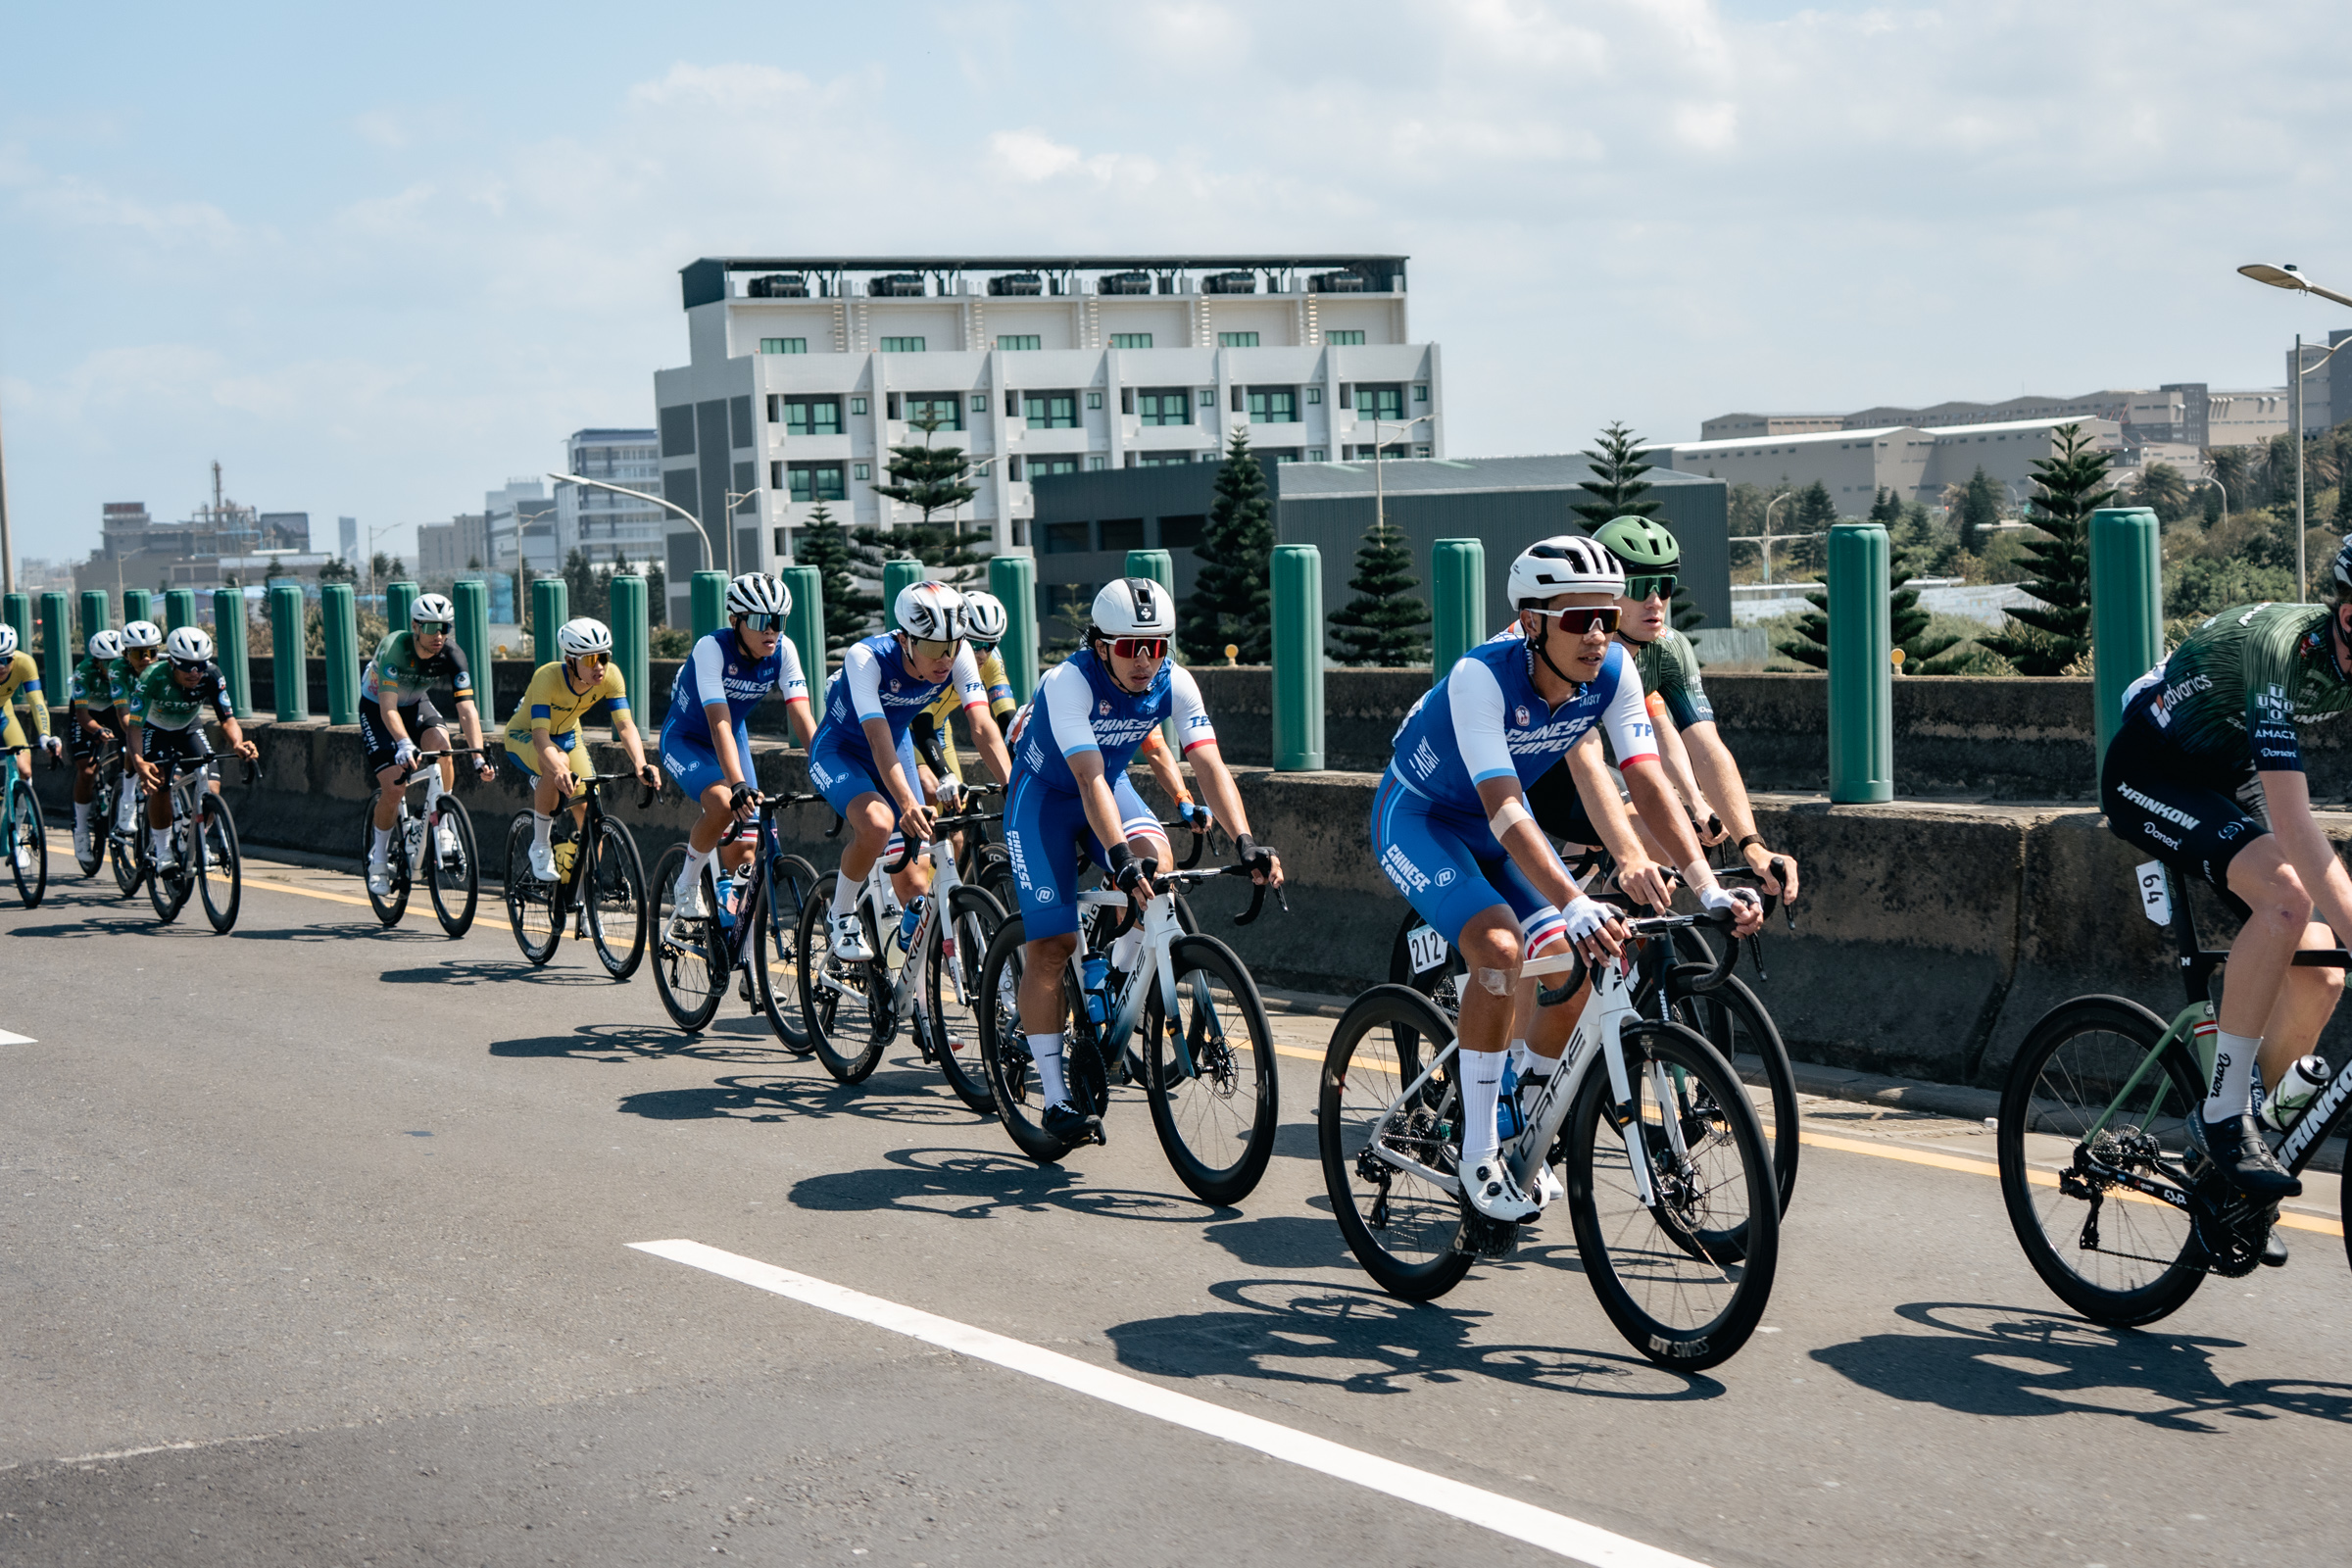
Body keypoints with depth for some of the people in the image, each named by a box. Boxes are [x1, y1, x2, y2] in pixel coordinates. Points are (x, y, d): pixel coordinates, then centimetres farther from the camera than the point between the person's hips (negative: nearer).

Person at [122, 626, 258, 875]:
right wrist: (138, 761, -56)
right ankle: (162, 853, -6)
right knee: (159, 786, -24)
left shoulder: (212, 676, -28)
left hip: (188, 728, 3)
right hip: (154, 730, -3)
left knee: (212, 787, -16)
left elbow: (227, 719, -28)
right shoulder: (153, 678, -35)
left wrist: (237, 744, -51)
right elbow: (134, 725, -38)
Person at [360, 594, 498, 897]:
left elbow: (467, 710, -31)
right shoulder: (394, 648, -34)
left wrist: (479, 756, -45)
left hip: (416, 703, 3)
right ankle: (379, 857, 7)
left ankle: (441, 826, -13)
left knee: (441, 744, -30)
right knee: (394, 786, -16)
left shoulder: (452, 656, -25)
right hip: (376, 708, -3)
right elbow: (389, 708, -40)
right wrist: (404, 744, -57)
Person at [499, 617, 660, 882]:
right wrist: (559, 770, -63)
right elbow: (540, 735, -44)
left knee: (589, 811, -11)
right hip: (524, 737, -4)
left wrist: (640, 765, -49)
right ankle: (540, 846, -18)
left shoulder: (610, 675, -25)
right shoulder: (547, 677, -37)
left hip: (567, 736, 5)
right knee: (558, 764, -37)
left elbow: (625, 725, -30)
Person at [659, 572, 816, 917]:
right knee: (723, 804, -32)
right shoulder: (711, 648, -31)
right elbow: (719, 724, -40)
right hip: (686, 739, -5)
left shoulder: (783, 651, -18)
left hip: (735, 738, 5)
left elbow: (802, 717, -23)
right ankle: (688, 885, -8)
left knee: (743, 851, -6)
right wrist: (738, 785, -51)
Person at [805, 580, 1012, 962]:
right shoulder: (866, 657, -34)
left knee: (913, 887, -3)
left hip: (896, 748, 4)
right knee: (878, 823, -35)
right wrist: (908, 805, -56)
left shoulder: (958, 656, -23)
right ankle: (843, 917, -10)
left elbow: (982, 726, -29)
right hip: (839, 750, -4)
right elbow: (878, 738, -43)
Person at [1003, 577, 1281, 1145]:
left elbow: (1209, 766, -27)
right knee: (1051, 944, -10)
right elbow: (1089, 779, -40)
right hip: (1044, 795, -4)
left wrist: (1245, 841, -41)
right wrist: (1118, 856, -53)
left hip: (1112, 786, 4)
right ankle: (1054, 1099, -2)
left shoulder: (1173, 682, -19)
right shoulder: (1069, 682, -31)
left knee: (1156, 862, -27)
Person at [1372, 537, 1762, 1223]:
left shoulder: (1614, 671, -20)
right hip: (1417, 818, -6)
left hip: (1496, 825, 6)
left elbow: (1648, 783, -22)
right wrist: (1575, 905, -55)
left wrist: (1709, 889, -34)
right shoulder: (1481, 676, -36)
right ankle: (1478, 1151, -15)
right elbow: (1504, 812, -43)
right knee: (1498, 946, -29)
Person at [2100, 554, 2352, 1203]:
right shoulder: (2282, 646, -35)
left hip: (2227, 779, 7)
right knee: (2286, 896, -32)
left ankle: (2232, 1122, 15)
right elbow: (2292, 824, -42)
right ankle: (2223, 1113, -22)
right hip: (2149, 776, -7)